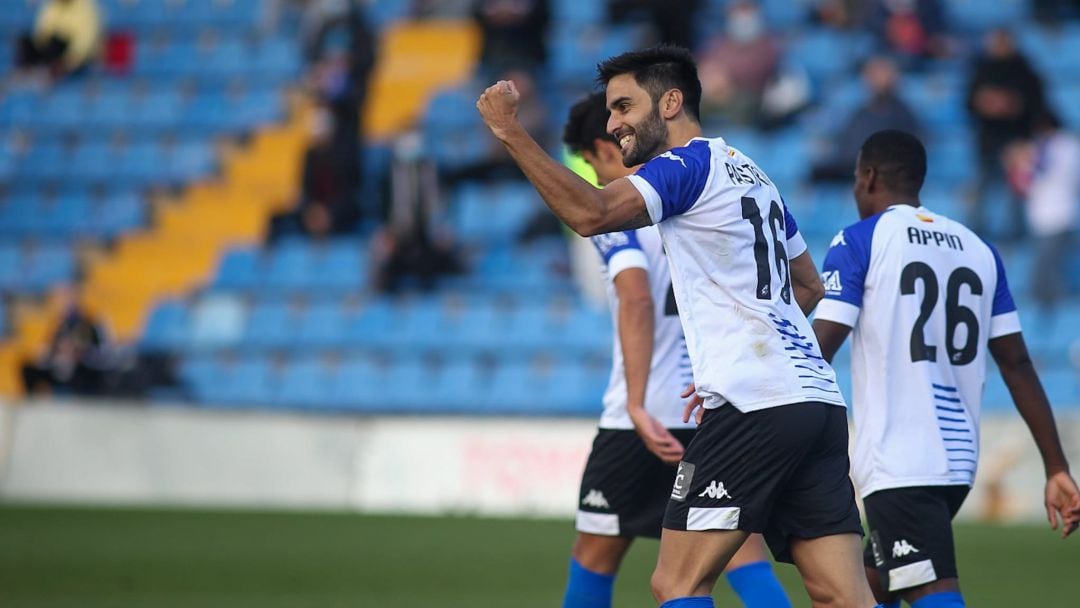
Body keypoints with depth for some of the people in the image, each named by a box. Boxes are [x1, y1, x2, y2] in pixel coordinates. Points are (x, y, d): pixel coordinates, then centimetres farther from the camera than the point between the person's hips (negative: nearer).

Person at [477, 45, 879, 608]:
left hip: (755, 408, -9)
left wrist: (510, 132, -18)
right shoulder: (752, 175, 24)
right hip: (817, 398, 9)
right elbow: (809, 286, 33)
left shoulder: (687, 165, -4)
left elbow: (590, 213, -22)